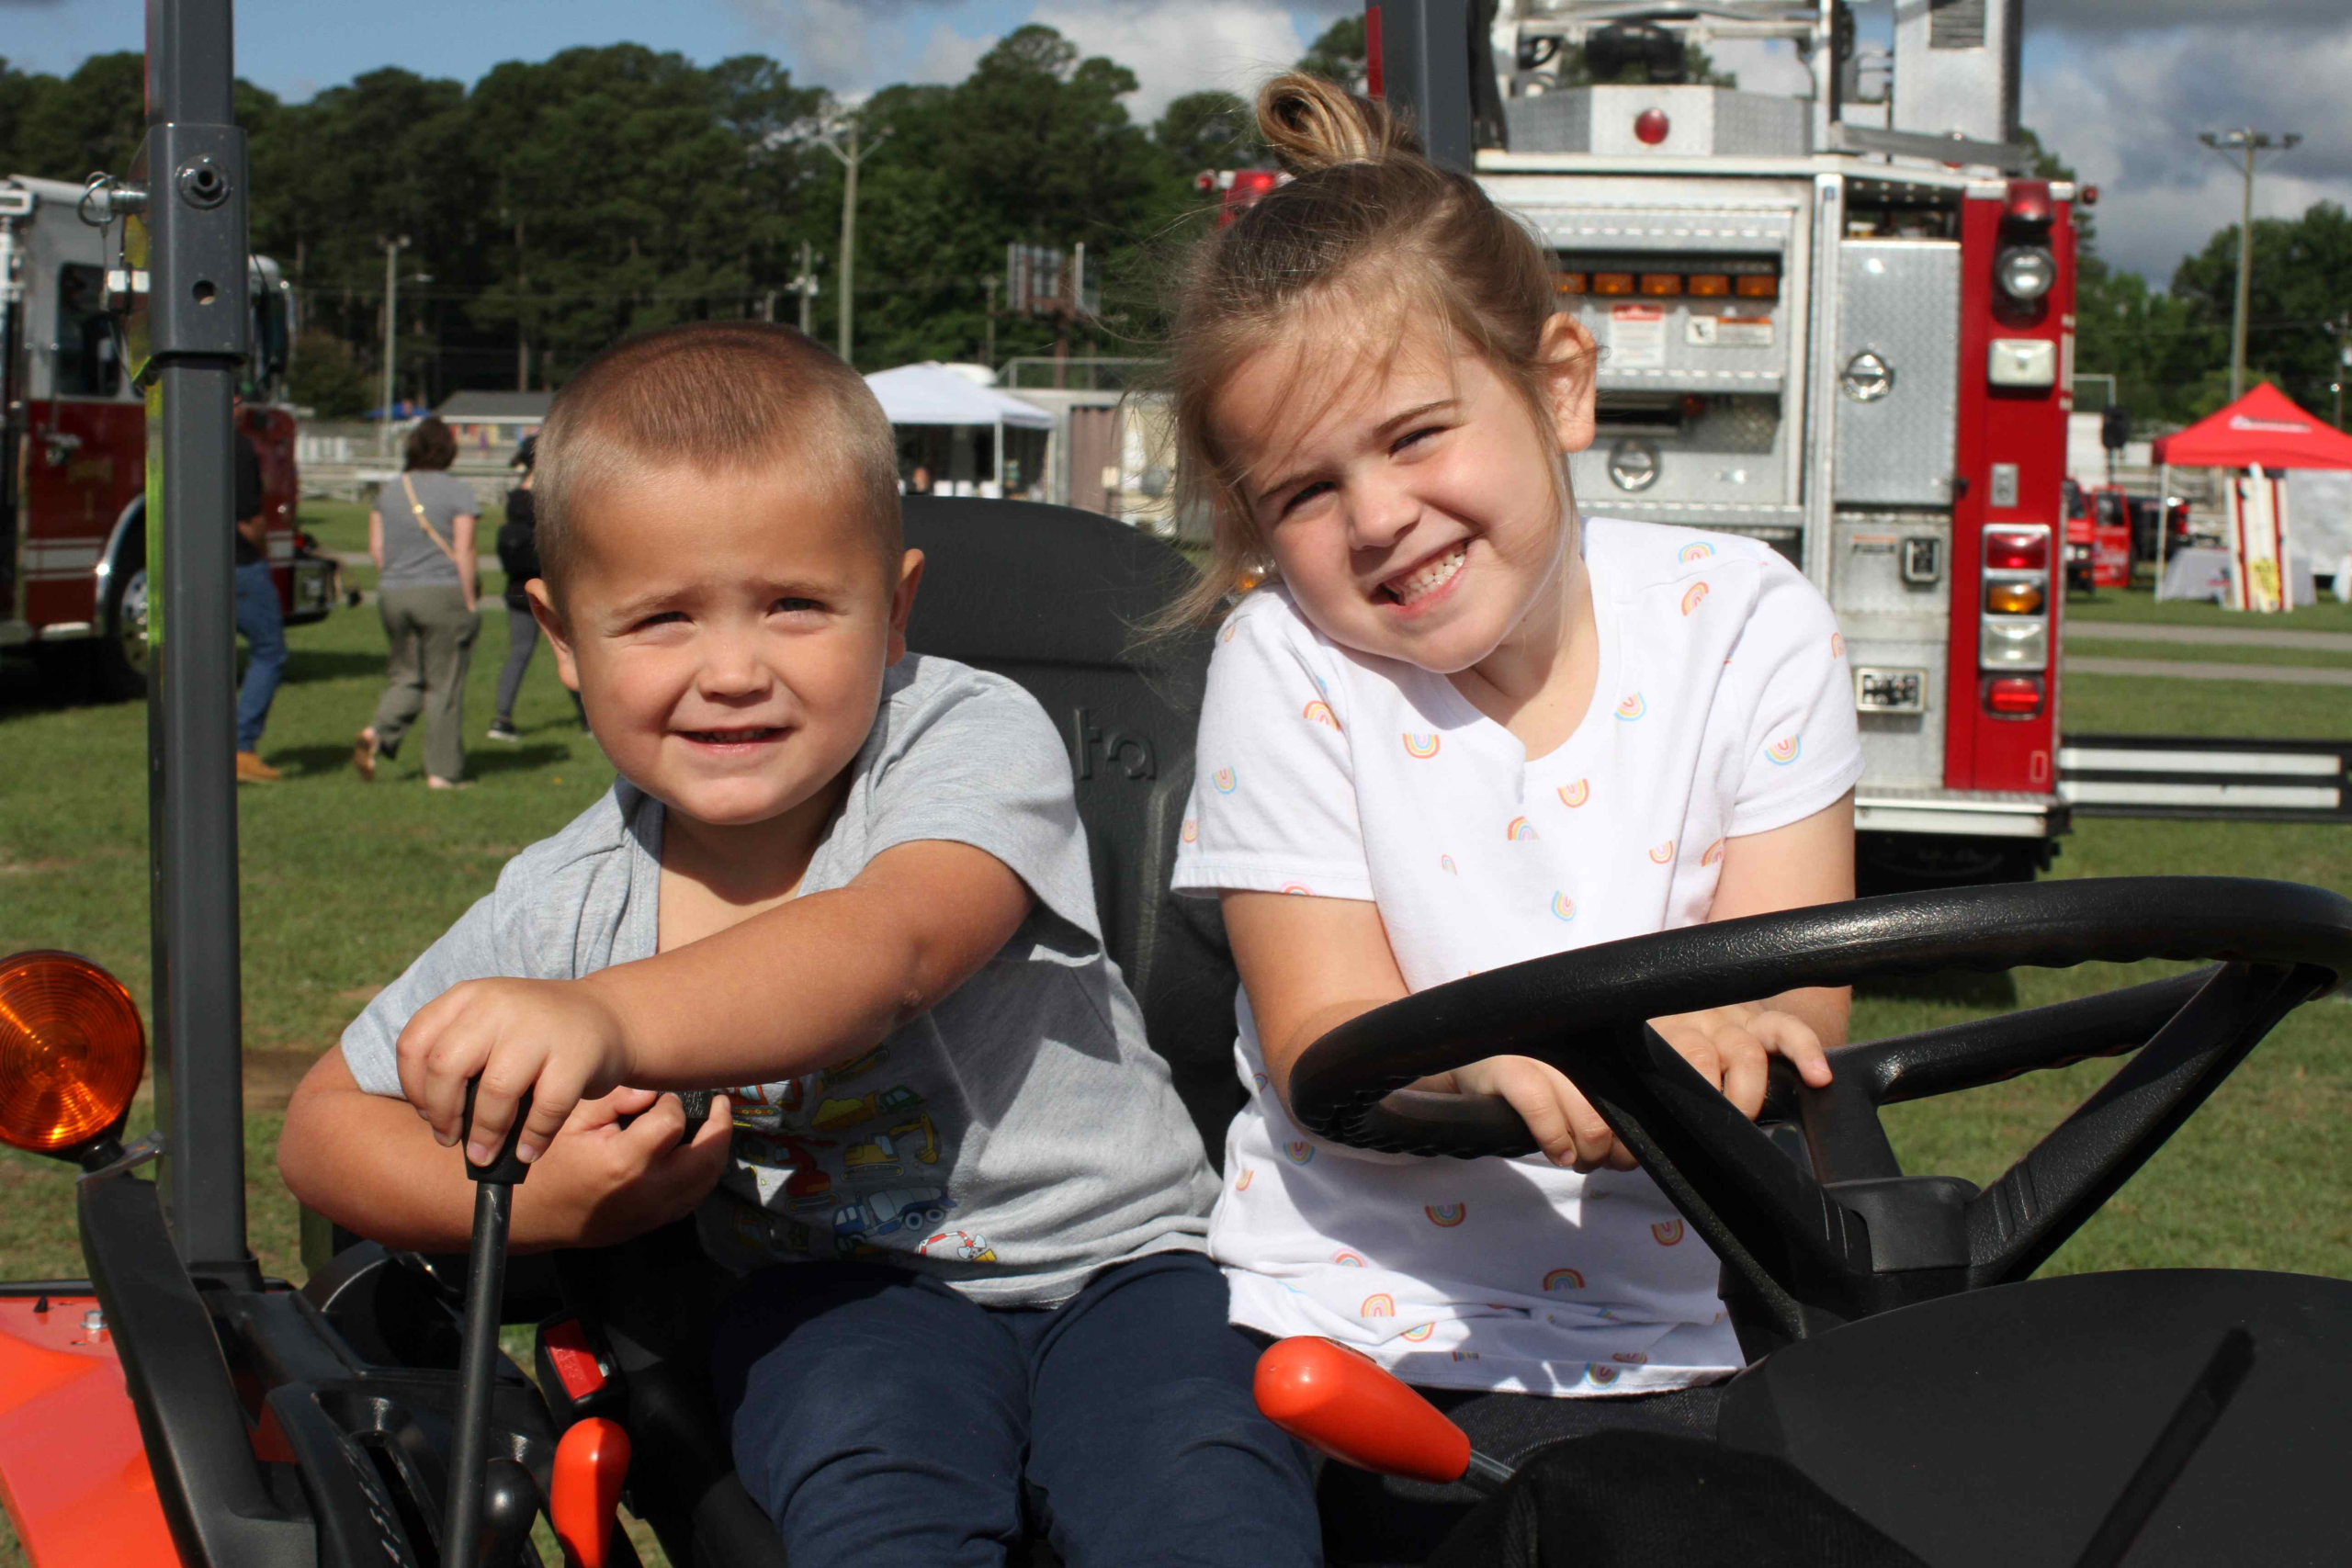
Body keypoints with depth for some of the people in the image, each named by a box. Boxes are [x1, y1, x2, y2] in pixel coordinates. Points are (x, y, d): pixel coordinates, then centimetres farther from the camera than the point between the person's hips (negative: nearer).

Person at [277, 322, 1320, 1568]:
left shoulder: (973, 740, -15)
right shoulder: (570, 903, -5)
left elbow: (890, 948, -38)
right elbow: (325, 1124, 6)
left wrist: (606, 1020, -57)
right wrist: (534, 1200, -16)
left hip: (1111, 1259, -2)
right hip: (847, 1289, 2)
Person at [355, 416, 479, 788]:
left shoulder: (388, 492, 8)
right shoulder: (458, 492, -6)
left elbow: (376, 548, 8)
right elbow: (463, 552, -10)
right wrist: (469, 602, -5)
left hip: (393, 594, 4)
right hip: (443, 594, -4)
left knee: (405, 674, 17)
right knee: (444, 684, 4)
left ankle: (377, 732, -9)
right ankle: (443, 770, 6)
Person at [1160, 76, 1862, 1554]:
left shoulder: (1741, 620, 0)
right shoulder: (1285, 667, -3)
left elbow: (1792, 994, -5)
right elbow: (1320, 1040, -10)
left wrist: (1693, 1041, -30)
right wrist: (1489, 1054, -34)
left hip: (1686, 1342, 1)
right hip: (1359, 1316, -1)